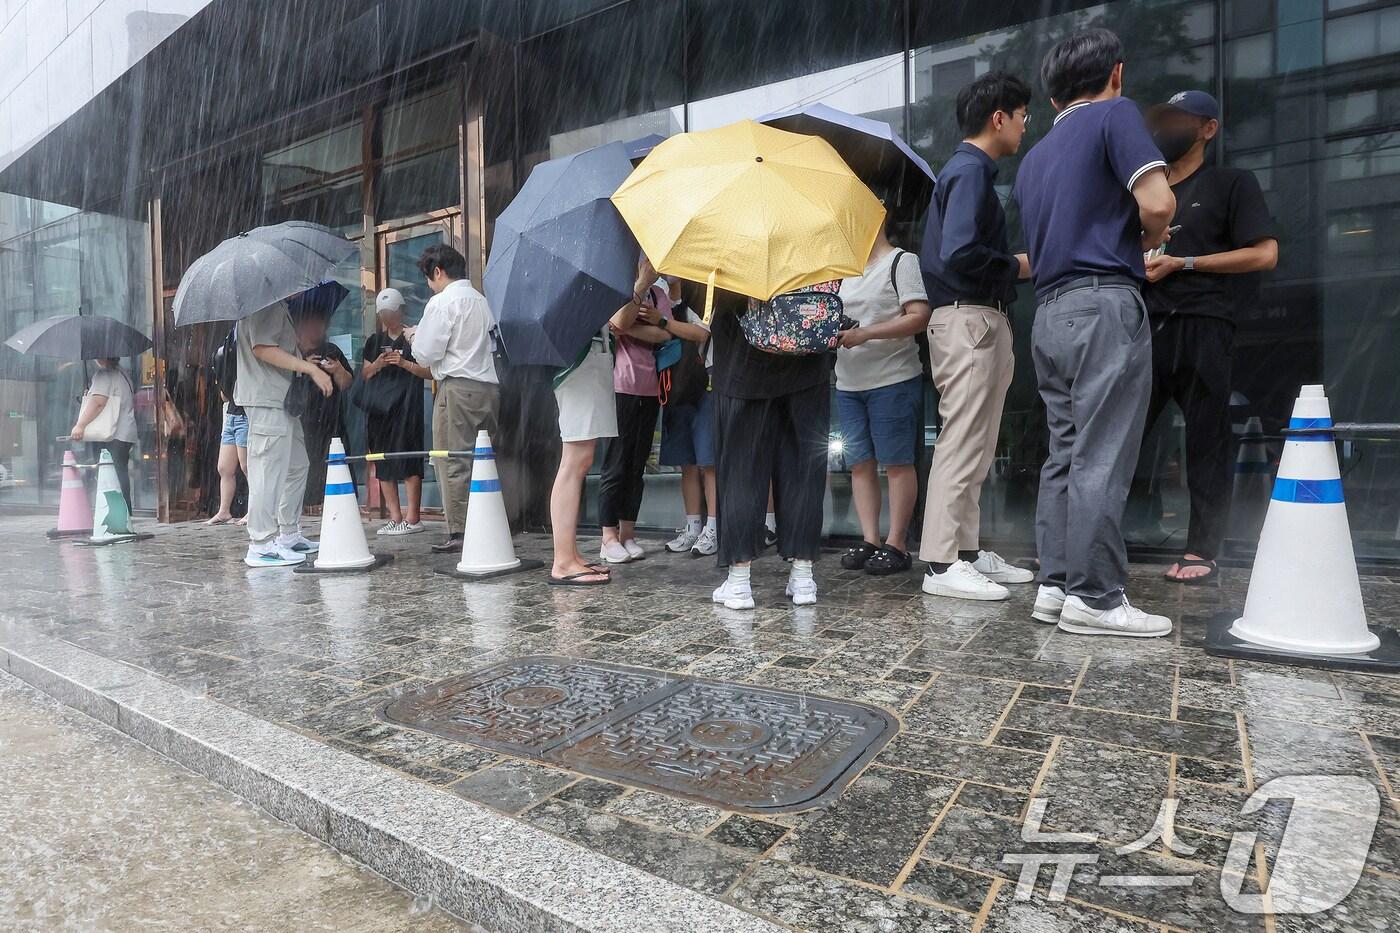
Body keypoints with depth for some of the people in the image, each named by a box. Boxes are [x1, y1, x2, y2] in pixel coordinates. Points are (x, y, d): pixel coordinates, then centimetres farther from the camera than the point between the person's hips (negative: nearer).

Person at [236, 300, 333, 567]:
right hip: (266, 399, -11)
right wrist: (311, 369, -20)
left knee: (296, 467, 16)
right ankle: (261, 545, -6)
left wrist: (306, 365, 14)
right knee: (269, 472, -10)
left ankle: (289, 535, 24)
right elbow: (262, 348, -20)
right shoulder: (265, 303, -10)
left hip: (283, 399, 11)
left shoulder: (279, 305, 21)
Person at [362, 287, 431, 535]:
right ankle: (395, 517, 10)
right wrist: (377, 364, -2)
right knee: (383, 464, 4)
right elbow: (363, 375, 17)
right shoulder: (374, 340, 17)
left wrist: (404, 363, -15)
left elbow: (430, 372, -4)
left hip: (406, 407, -6)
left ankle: (412, 518, -6)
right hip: (379, 407, 6)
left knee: (409, 462, -9)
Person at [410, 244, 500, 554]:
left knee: (453, 463, -2)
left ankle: (459, 533, -1)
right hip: (489, 386, 7)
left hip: (458, 388, -7)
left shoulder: (442, 302, -6)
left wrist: (414, 337, 13)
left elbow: (425, 355, -9)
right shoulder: (481, 300, 16)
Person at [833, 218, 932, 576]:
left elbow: (919, 317, -12)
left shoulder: (902, 261, -1)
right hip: (848, 383, 7)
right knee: (860, 464, 6)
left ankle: (896, 544, 3)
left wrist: (866, 333, -18)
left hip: (893, 381, -7)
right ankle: (869, 540, 12)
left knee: (897, 463, -2)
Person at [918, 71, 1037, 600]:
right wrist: (1016, 268, -9)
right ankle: (941, 563, -5)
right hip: (969, 320, -11)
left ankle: (967, 551, 19)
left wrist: (1012, 266, 11)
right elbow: (960, 254, -23)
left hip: (980, 321, 11)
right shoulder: (970, 171, -10)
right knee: (962, 444, -10)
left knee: (973, 447, 12)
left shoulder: (971, 170, 21)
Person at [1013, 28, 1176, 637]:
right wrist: (1149, 239, 10)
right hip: (1104, 306, -7)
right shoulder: (1115, 115, 1)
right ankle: (1095, 598, -3)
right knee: (1101, 460, -7)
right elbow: (1157, 203, -12)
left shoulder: (1034, 158, 22)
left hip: (1050, 312, 7)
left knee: (1065, 454, 9)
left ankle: (1057, 585, 11)